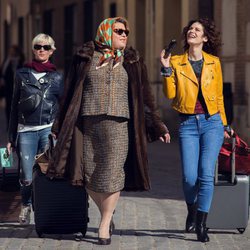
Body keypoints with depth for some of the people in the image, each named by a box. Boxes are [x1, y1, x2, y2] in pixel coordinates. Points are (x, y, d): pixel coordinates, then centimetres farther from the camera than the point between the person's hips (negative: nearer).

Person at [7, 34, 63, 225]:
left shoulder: (57, 77, 10)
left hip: (49, 130, 0)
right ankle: (26, 205, 25)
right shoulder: (22, 74, 11)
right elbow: (15, 107, 13)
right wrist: (11, 137, 10)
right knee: (27, 178, -4)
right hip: (26, 130, 0)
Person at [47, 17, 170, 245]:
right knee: (89, 175, -1)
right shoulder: (86, 57, 9)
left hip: (118, 124, 0)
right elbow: (70, 93, 12)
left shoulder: (131, 61, 12)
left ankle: (105, 225, 3)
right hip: (88, 123, 0)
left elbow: (144, 96, 14)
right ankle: (107, 213, 21)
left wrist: (158, 127, 11)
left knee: (111, 175, -7)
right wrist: (59, 126, 11)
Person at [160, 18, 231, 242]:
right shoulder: (176, 62, 5)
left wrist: (223, 125, 16)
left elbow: (219, 96, 14)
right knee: (190, 177, -5)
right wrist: (166, 69, -12)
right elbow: (170, 94, -2)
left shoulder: (214, 62, 6)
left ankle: (201, 224, 0)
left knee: (206, 175, -9)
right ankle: (192, 210, 25)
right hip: (188, 124, 0)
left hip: (211, 123, 0)